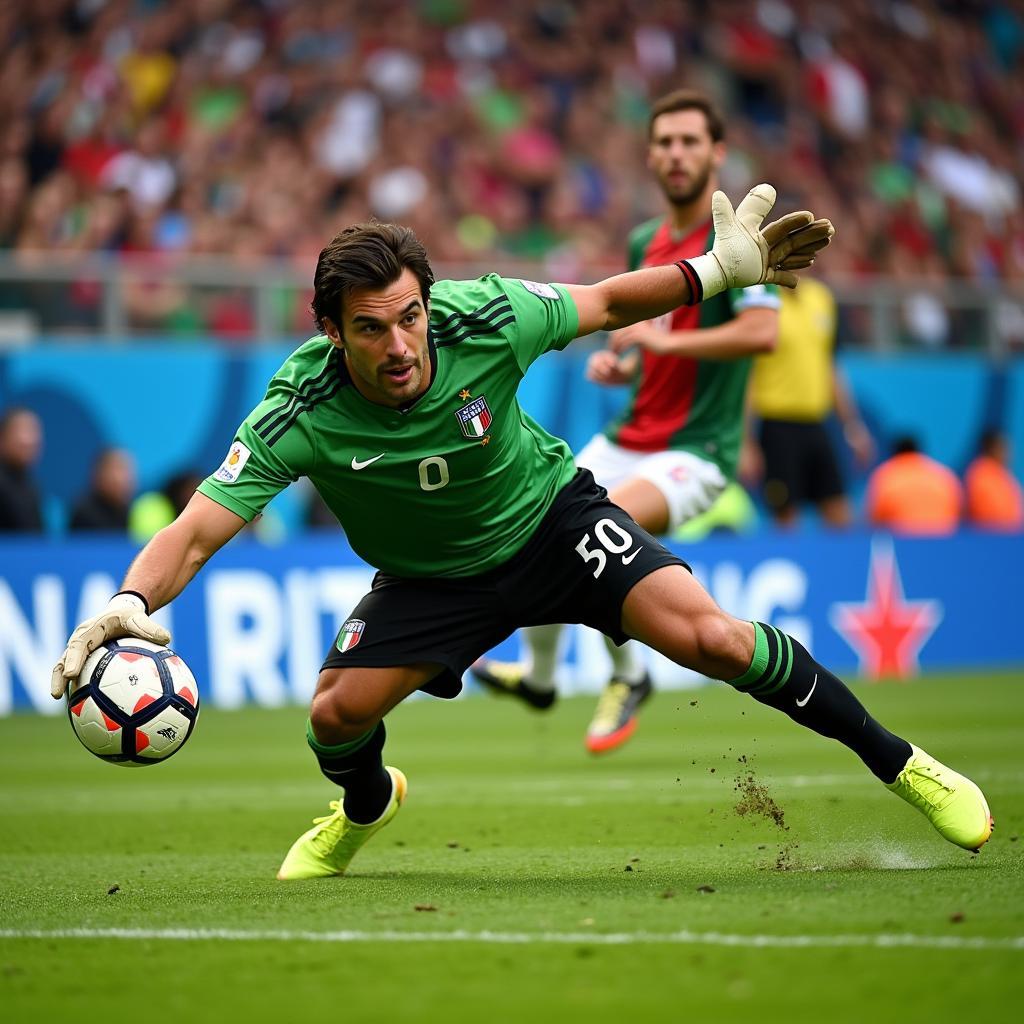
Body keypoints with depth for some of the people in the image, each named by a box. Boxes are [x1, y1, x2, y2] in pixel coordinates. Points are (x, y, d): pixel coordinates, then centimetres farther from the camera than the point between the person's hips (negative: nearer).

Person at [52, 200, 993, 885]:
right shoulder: (299, 415, -31)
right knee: (337, 715, -12)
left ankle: (895, 761, 1)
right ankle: (366, 805, 29)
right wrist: (131, 603, -55)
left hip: (553, 520, -1)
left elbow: (606, 303, -9)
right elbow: (194, 533, -35)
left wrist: (719, 270, -20)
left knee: (710, 637, -20)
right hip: (431, 577, 1)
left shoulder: (482, 320, -28)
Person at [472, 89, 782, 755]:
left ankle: (629, 677, -6)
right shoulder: (645, 242, 13)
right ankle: (540, 675, 35)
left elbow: (763, 331, -26)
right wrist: (618, 365, 5)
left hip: (696, 451, -8)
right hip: (629, 440, 8)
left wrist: (665, 340, -25)